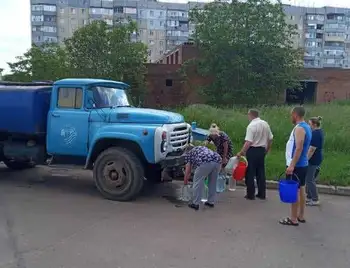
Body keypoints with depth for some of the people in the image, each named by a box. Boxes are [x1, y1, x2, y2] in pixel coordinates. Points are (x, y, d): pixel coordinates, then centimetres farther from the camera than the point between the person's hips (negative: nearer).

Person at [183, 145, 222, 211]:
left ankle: (195, 204, 11)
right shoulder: (202, 148, 41)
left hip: (205, 162, -6)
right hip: (217, 161, 6)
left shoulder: (188, 153, 25)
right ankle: (211, 202, 29)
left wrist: (185, 181, 32)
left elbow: (188, 169, 21)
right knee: (213, 182, 21)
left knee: (198, 182, 7)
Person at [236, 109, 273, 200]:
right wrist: (267, 150, 24)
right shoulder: (265, 124, 7)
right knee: (261, 173, 13)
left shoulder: (251, 126, -15)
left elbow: (248, 142, -21)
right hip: (262, 150, 7)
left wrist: (241, 153, -16)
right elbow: (270, 139, 12)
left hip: (253, 150, -7)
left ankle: (250, 194, 7)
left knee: (250, 173, 2)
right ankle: (262, 194, 18)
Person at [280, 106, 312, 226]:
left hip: (296, 165, -10)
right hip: (303, 164, 10)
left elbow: (299, 148, -26)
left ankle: (293, 219, 3)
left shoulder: (299, 128, -18)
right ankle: (301, 216, 24)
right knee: (301, 189, 15)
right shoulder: (306, 127, 13)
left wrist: (292, 165, -27)